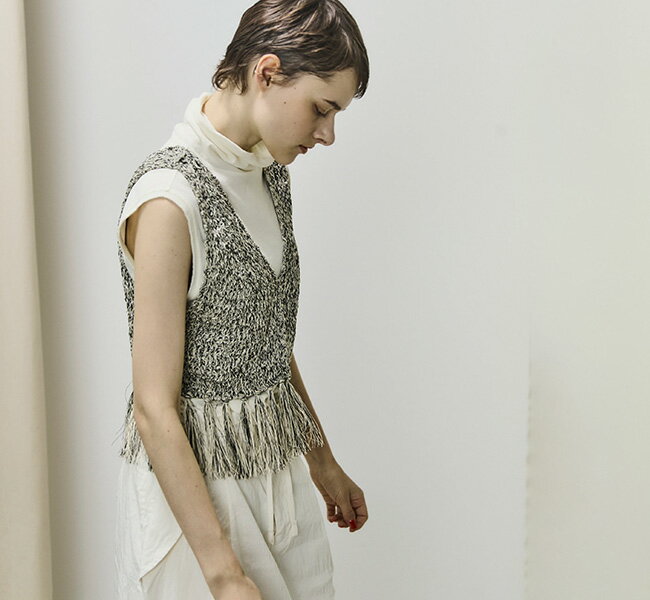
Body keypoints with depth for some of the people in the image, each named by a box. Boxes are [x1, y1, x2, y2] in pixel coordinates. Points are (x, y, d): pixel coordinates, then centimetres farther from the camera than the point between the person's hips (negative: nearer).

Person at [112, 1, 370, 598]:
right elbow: (154, 409, -21)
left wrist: (322, 459, 18)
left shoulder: (271, 173, 3)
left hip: (276, 465, 7)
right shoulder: (170, 197, -22)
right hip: (193, 477, -7)